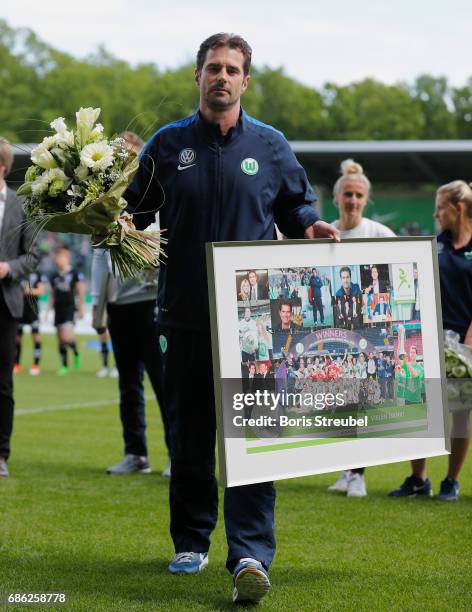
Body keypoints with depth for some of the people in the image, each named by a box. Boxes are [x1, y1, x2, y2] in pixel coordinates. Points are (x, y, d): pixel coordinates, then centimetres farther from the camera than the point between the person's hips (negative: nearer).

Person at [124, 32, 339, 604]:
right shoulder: (168, 144, 8)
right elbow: (135, 210, 12)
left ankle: (250, 556, -14)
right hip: (185, 316, 2)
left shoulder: (270, 146, 8)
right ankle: (190, 541, 25)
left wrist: (311, 227, -4)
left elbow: (294, 205, 17)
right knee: (188, 434, 9)